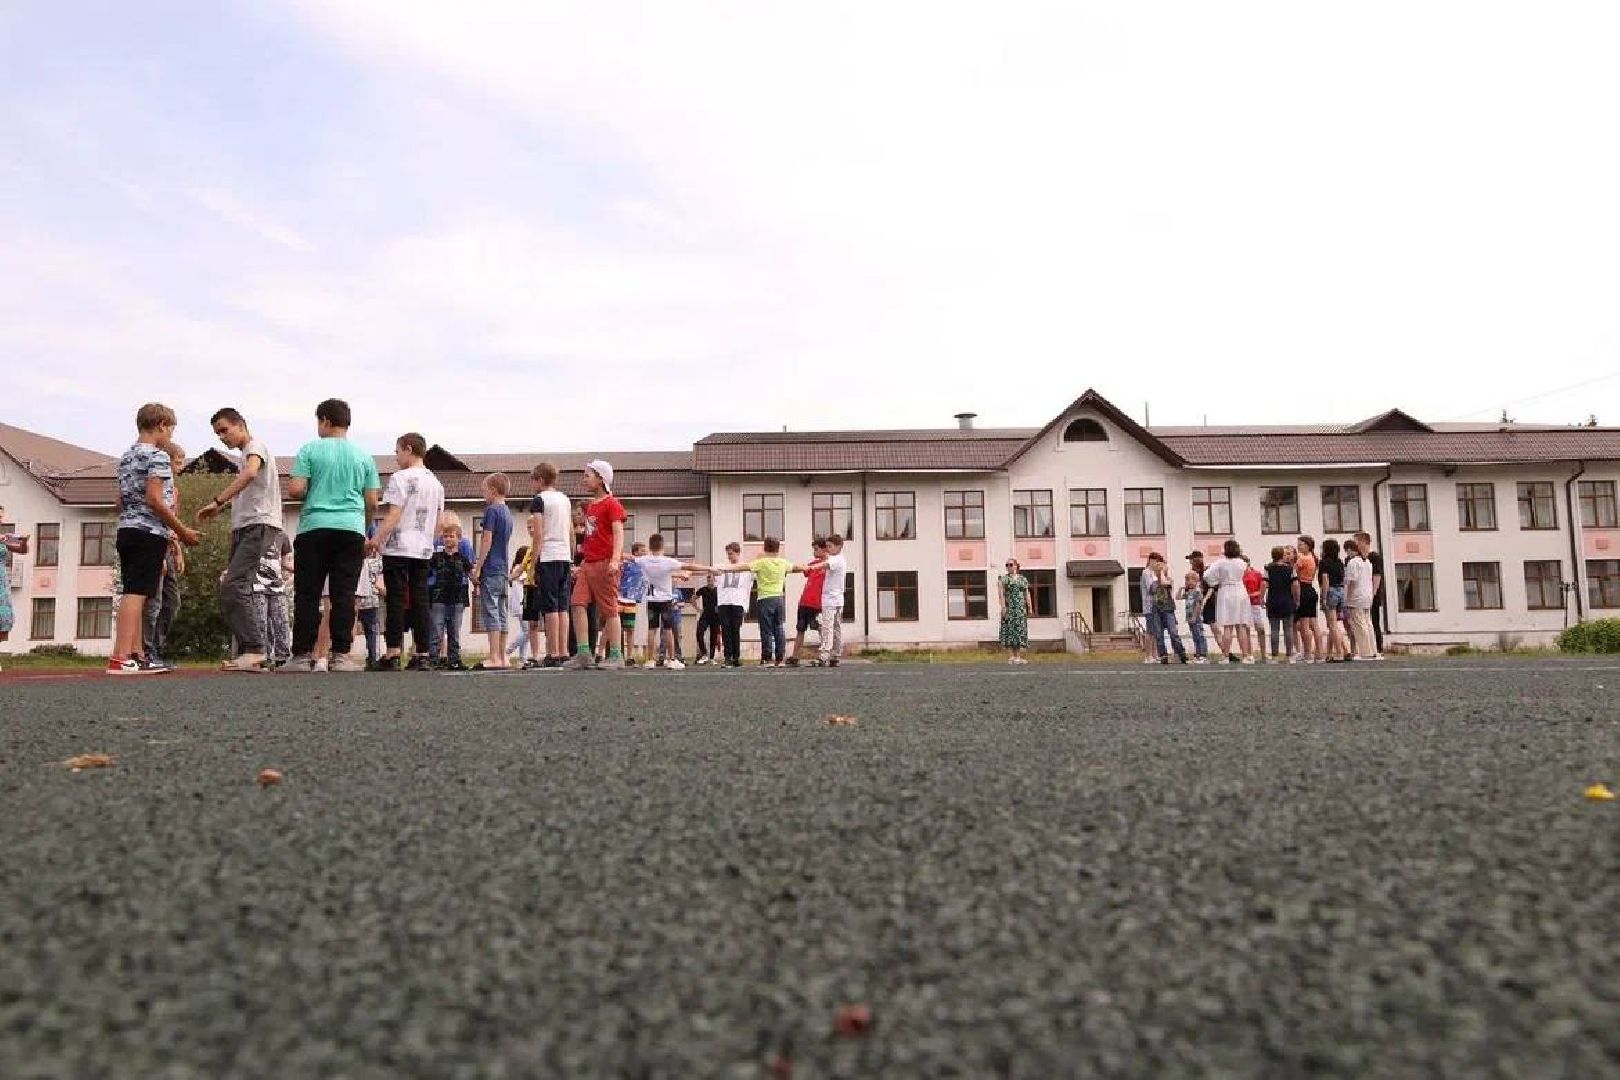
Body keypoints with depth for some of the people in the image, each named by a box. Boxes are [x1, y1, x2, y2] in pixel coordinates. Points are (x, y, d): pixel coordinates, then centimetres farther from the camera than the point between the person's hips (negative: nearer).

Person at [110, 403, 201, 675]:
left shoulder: (126, 457, 20)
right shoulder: (158, 456, -9)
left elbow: (121, 501, 21)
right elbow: (154, 500, -17)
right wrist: (182, 531, -11)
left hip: (126, 530, 9)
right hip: (149, 533, -9)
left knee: (134, 594, 11)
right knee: (136, 593, -12)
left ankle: (135, 655, 12)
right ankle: (121, 659, -17)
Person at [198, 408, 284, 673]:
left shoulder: (255, 445, -3)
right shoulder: (246, 453, 26)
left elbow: (250, 474, -25)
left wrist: (216, 502, -28)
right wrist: (223, 506, 18)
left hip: (259, 525, -10)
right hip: (243, 528, 10)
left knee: (233, 588, -18)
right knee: (239, 591, 7)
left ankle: (254, 649, -20)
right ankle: (248, 652, 9)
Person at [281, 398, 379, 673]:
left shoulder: (310, 449, 3)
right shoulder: (364, 456, 10)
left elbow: (295, 490, -5)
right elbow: (372, 503, 9)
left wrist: (312, 493, 17)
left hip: (314, 528, -1)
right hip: (352, 530, 2)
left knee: (307, 595, 3)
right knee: (344, 594, 1)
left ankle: (302, 656, 1)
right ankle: (341, 655, -3)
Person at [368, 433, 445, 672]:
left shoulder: (401, 478, -7)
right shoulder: (436, 482, 15)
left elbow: (394, 515, -14)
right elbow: (438, 522, 17)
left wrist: (375, 540, -12)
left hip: (398, 548, -6)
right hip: (424, 551, 6)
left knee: (396, 601, -4)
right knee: (420, 602, 6)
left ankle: (392, 656, -5)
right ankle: (423, 656, 5)